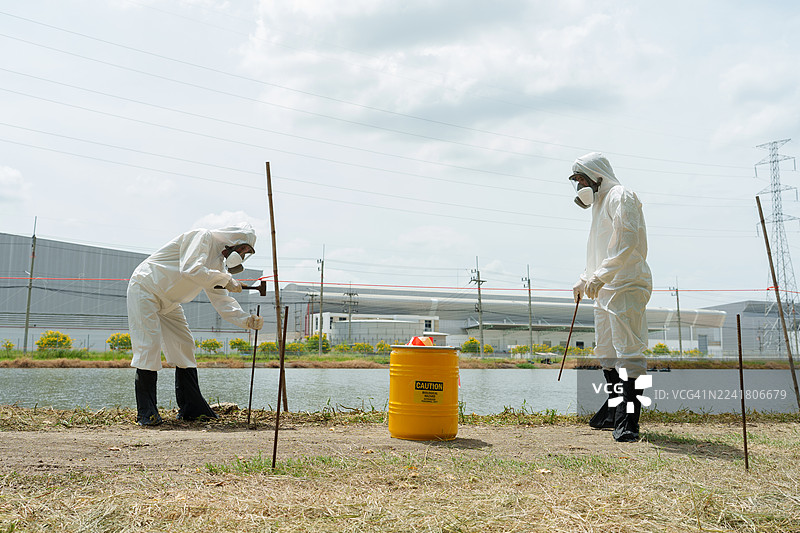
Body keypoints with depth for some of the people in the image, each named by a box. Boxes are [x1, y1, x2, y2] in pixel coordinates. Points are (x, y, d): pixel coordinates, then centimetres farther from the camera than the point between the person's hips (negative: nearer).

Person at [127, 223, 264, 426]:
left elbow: (222, 300, 2)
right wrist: (224, 279, -27)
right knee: (148, 344, -15)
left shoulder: (218, 263, 7)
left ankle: (191, 409, 10)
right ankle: (146, 412, -10)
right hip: (145, 289, -9)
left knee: (184, 345, 5)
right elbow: (190, 270, -35)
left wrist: (247, 319, -13)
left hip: (168, 302, 9)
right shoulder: (202, 237, -19)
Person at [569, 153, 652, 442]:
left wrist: (601, 275, -27)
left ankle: (628, 422, -12)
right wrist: (585, 279, 26)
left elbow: (627, 242, -21)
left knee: (628, 350, -12)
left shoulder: (621, 196, -7)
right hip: (605, 288, 11)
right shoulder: (600, 203, 23)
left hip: (626, 286, -11)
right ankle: (614, 411, 26)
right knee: (606, 351, 14)